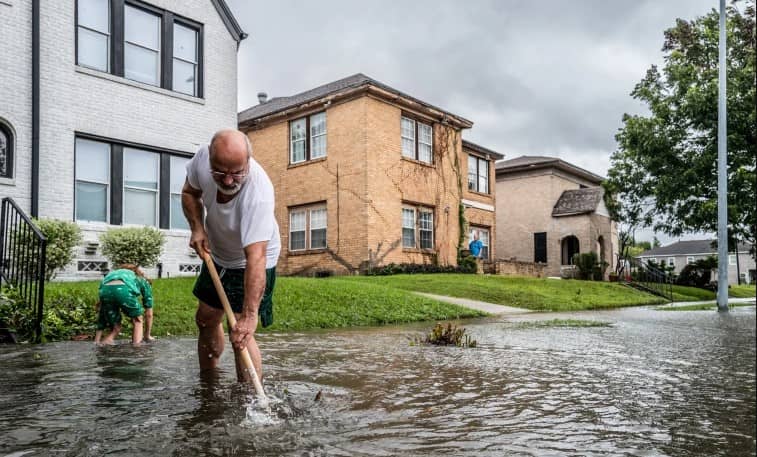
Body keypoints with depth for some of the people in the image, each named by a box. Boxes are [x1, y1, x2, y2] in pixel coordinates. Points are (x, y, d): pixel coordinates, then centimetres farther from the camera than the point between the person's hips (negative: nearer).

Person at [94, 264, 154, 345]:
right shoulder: (144, 282, 37)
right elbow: (149, 314, 37)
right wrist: (147, 336, 49)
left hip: (105, 290, 4)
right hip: (124, 290, -3)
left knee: (116, 327, 23)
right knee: (137, 320, 24)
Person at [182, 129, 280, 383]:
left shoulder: (258, 193, -41)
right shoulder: (203, 157, -23)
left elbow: (255, 257, -46)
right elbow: (190, 193, -1)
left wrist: (250, 314, -51)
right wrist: (197, 228, -17)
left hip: (252, 261, -6)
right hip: (216, 256, 7)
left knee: (241, 336, -16)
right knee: (206, 320, 17)